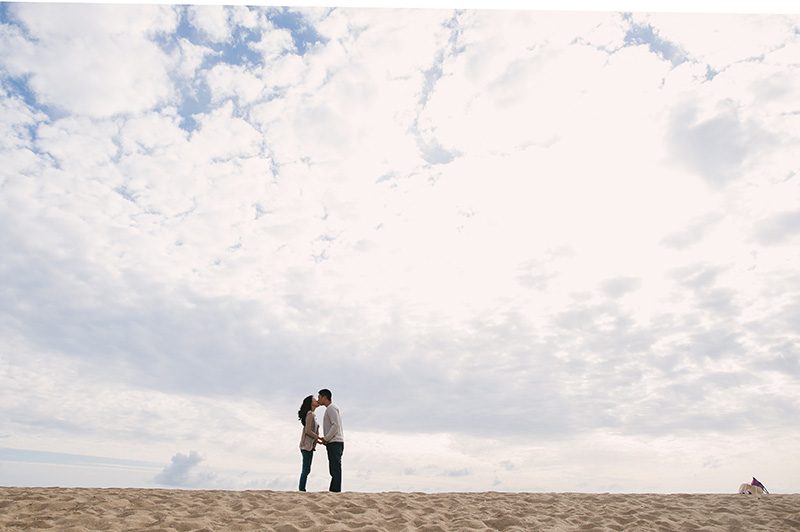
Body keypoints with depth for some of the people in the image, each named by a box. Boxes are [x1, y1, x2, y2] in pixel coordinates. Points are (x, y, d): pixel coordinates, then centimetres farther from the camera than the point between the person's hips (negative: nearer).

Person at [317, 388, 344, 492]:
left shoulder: (331, 408, -8)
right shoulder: (333, 409, 24)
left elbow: (336, 425, -19)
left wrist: (326, 439, -14)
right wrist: (325, 441, 16)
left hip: (334, 443, -10)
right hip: (334, 443, 10)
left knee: (335, 469, -11)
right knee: (334, 470, 8)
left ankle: (336, 491, -12)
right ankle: (332, 492, 9)